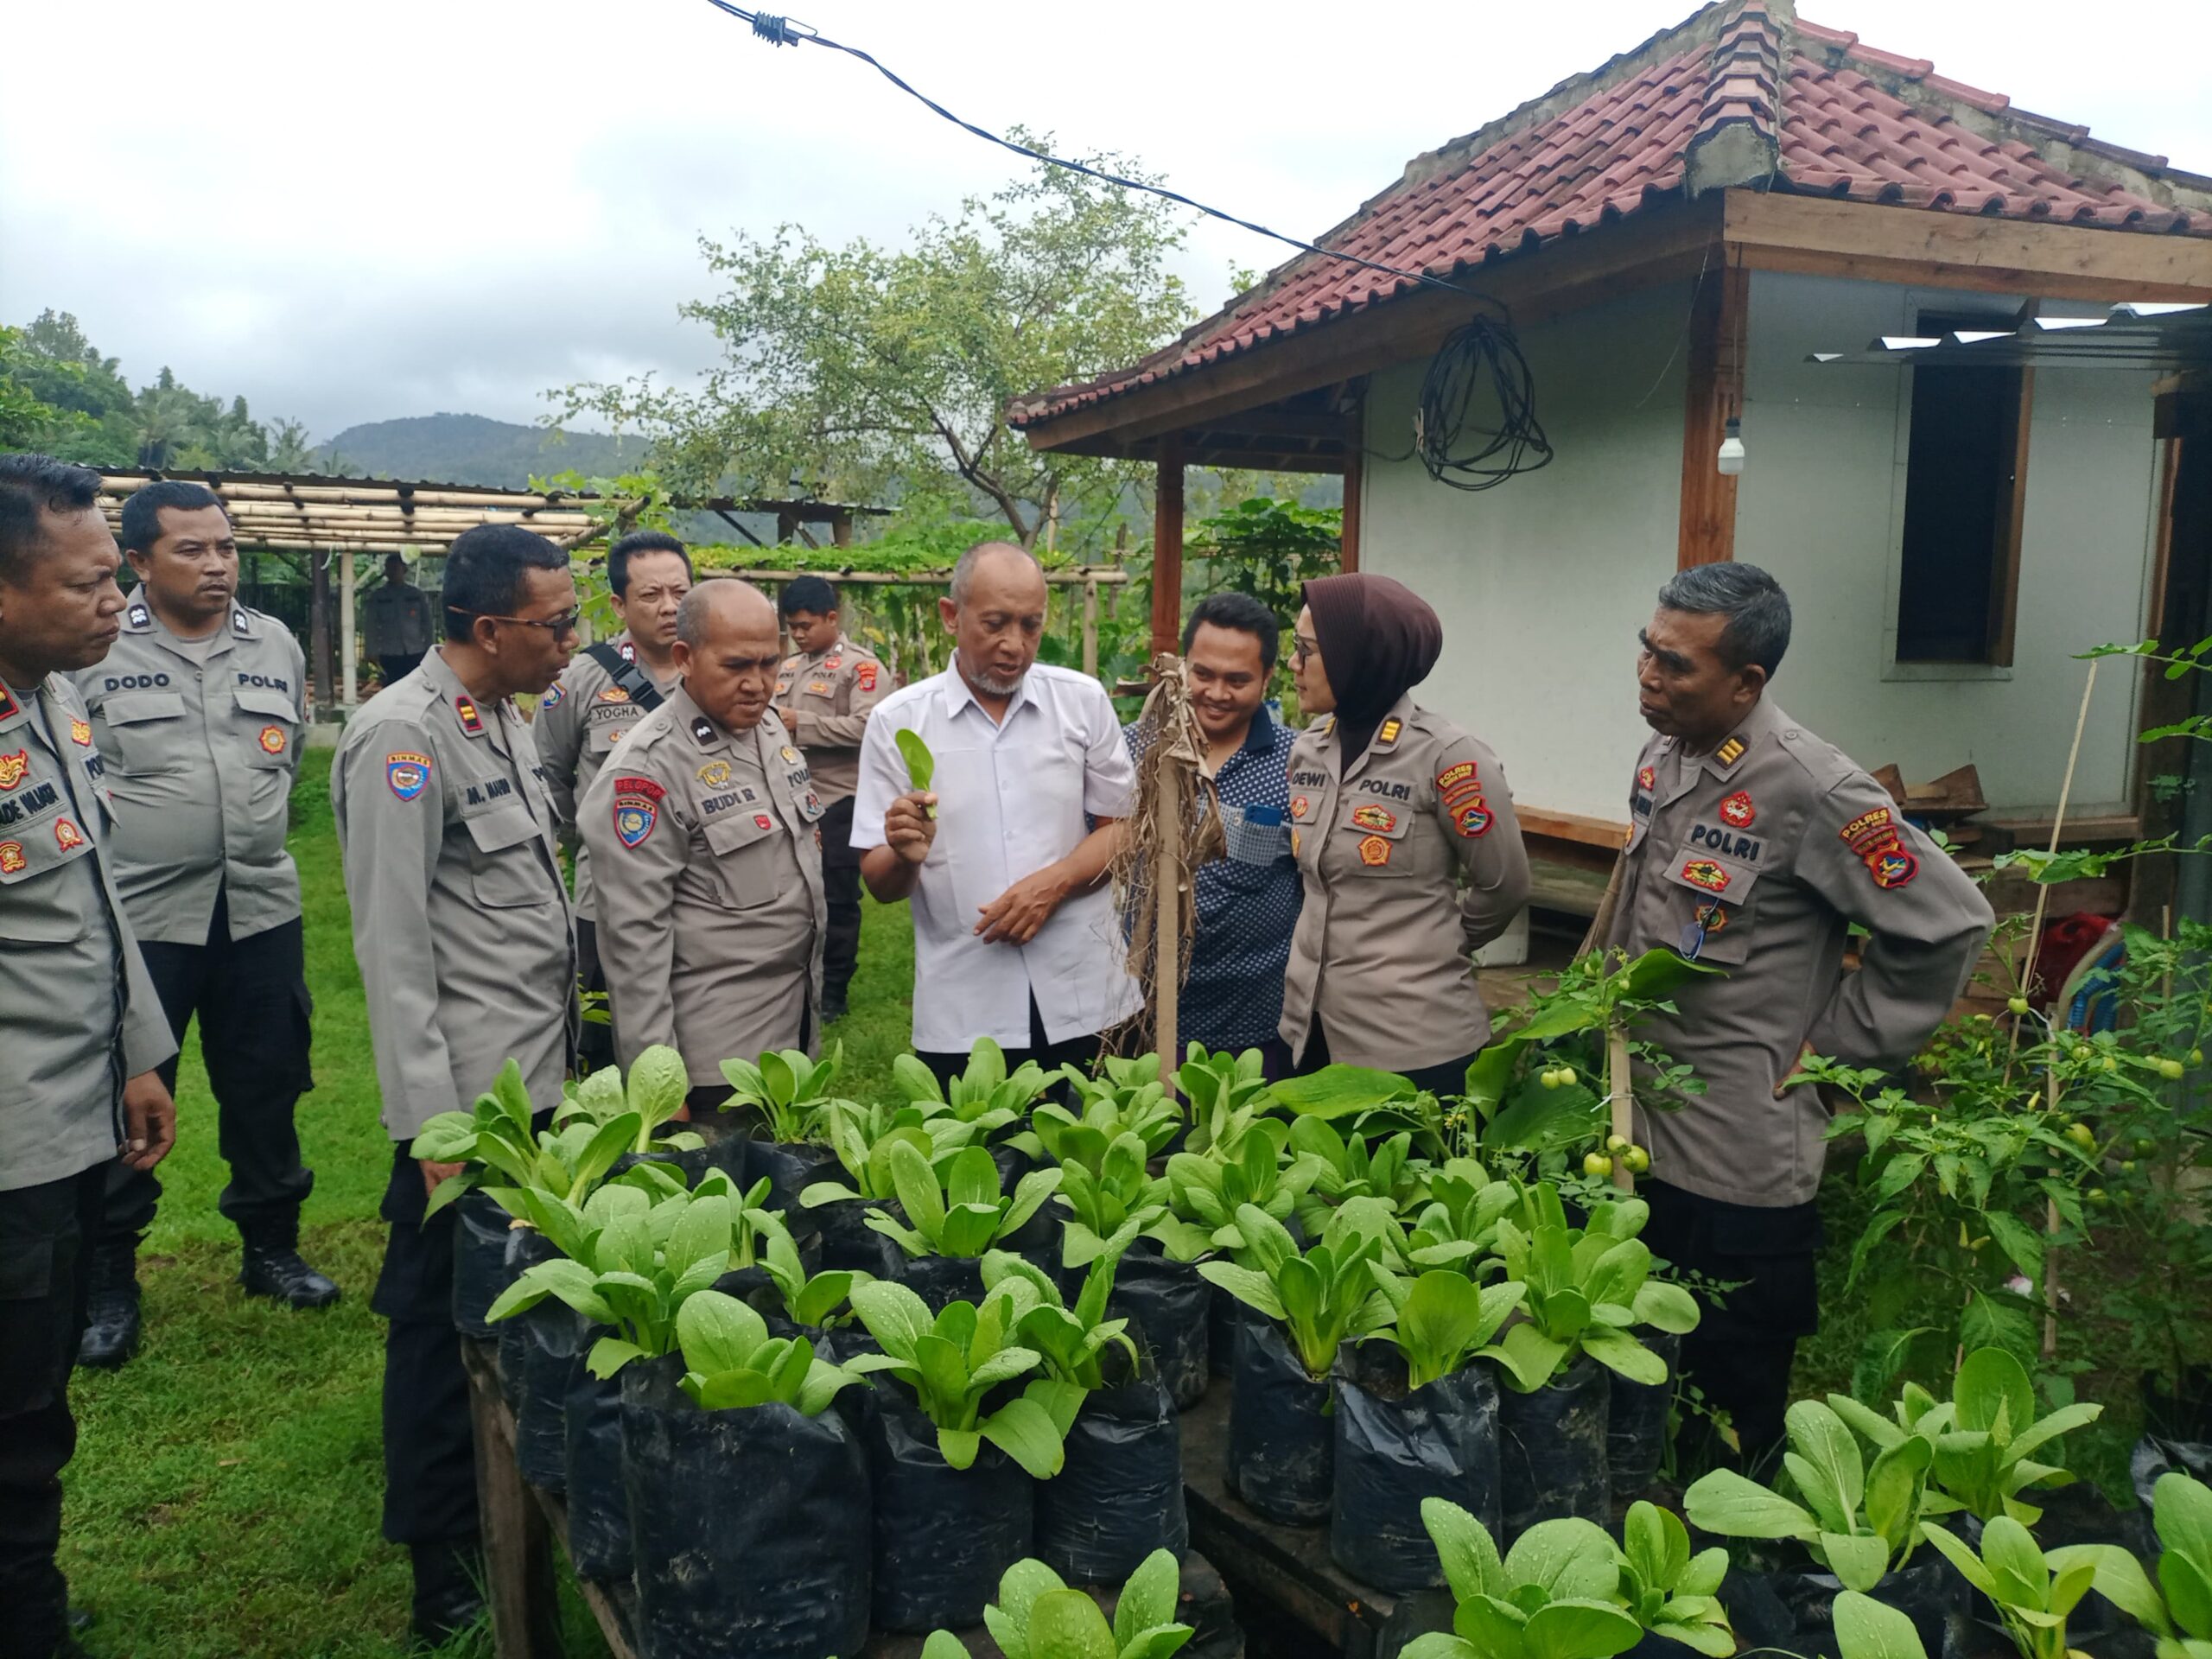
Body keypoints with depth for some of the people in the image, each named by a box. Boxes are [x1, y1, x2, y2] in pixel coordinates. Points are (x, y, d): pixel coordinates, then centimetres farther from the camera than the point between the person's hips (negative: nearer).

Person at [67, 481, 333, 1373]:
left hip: (262, 908, 4)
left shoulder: (275, 643, 6)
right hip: (137, 915, -4)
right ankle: (109, 1282, 23)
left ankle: (270, 1247, 32)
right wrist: (138, 826, -1)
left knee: (265, 1088, 14)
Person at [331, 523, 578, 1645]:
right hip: (465, 1098, -8)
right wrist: (435, 1123, -17)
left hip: (536, 1081, 8)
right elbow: (393, 947, -18)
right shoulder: (404, 735, -16)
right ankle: (447, 1583, 21)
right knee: (445, 1332, 5)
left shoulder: (505, 720, 11)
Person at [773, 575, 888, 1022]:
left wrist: (800, 722, -18)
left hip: (838, 802, -7)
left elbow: (866, 726, -21)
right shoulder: (788, 667, 15)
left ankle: (833, 990, 12)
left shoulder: (860, 666, -8)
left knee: (838, 898, 2)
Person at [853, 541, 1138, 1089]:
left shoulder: (1083, 700, 4)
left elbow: (1123, 827, 7)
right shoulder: (897, 720, 0)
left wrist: (1055, 881, -10)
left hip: (1085, 1000, 1)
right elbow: (880, 883, 2)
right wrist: (904, 855, -21)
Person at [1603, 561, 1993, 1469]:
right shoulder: (1662, 756, 2)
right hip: (1643, 1132, 7)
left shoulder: (1807, 787, -21)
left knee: (1732, 1401, 10)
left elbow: (1948, 924, -16)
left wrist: (1835, 1040, -11)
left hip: (1742, 1159, -7)